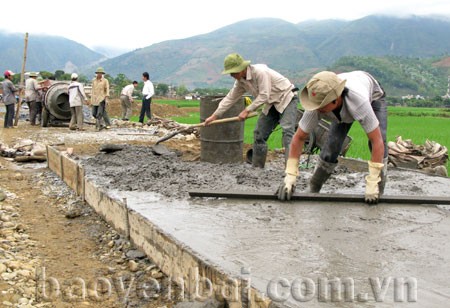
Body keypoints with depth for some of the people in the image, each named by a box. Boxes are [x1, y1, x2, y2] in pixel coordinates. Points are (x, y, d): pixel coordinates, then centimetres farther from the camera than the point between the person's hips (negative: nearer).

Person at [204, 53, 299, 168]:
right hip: (272, 103, 8)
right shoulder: (241, 81, -2)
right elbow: (230, 98, 5)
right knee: (259, 133, 5)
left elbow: (264, 96, -28)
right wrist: (214, 116, 4)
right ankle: (257, 167, 14)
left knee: (287, 130, -23)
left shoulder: (260, 72, -27)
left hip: (287, 98, -8)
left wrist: (247, 110, -25)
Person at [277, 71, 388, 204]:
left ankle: (378, 192, -8)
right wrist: (290, 176, -34)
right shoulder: (317, 103, -38)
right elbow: (299, 138, -28)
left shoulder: (359, 102, -50)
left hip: (373, 96, -2)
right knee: (332, 145, -11)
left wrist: (372, 183, -49)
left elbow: (377, 141, -47)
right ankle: (313, 189, 7)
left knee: (379, 141, -23)